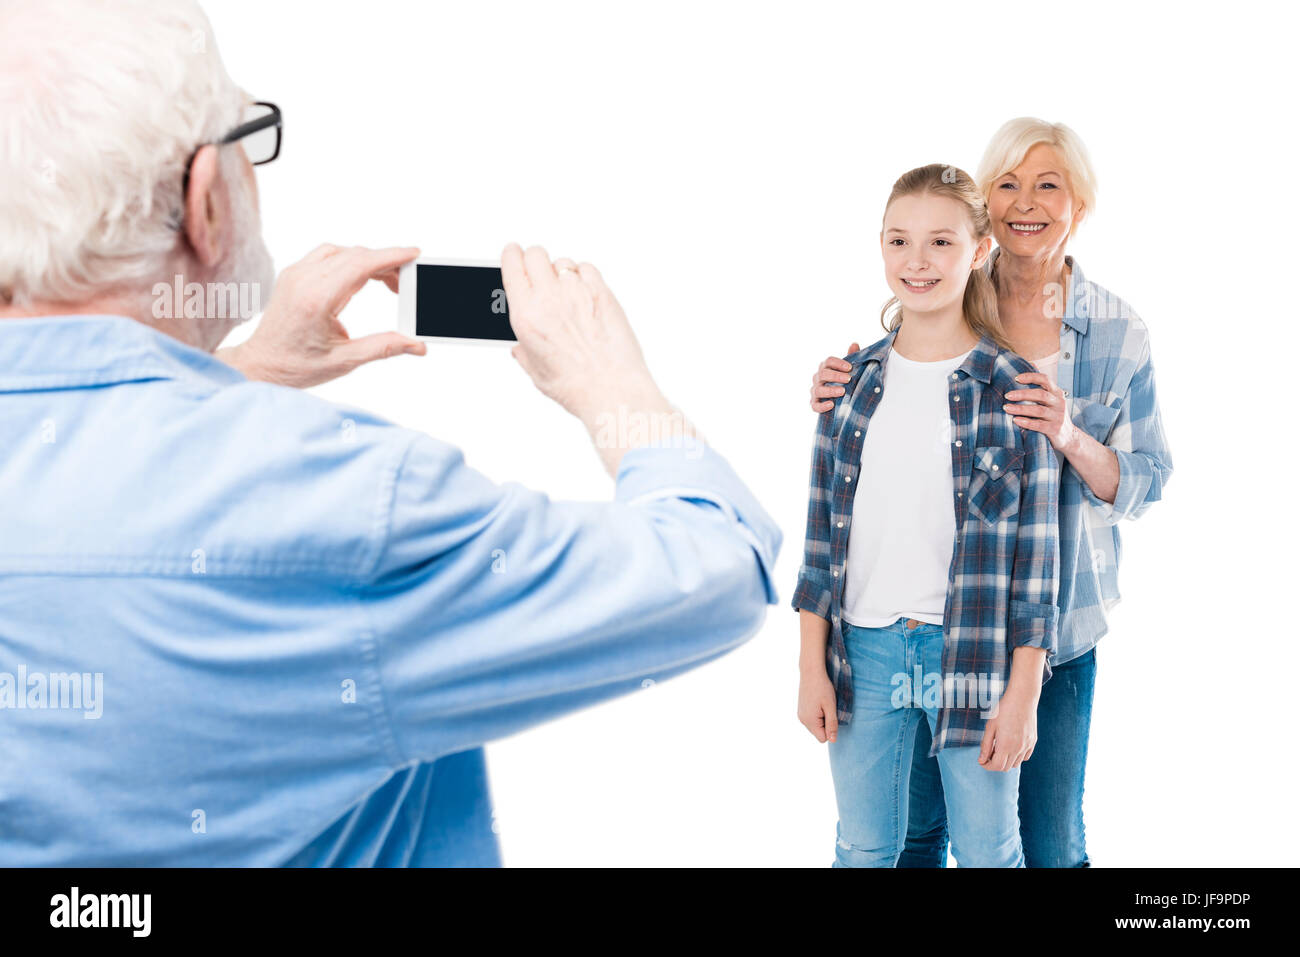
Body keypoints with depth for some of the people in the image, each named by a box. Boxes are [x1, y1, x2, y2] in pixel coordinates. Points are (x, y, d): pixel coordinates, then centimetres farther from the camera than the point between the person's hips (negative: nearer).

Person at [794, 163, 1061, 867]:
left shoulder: (1015, 389, -7)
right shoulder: (852, 381, 3)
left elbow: (1035, 553, -6)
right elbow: (822, 532, 5)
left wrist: (1022, 697, -7)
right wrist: (812, 666, 3)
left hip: (975, 652, -3)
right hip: (862, 648, 3)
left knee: (987, 852, 11)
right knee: (863, 849, 15)